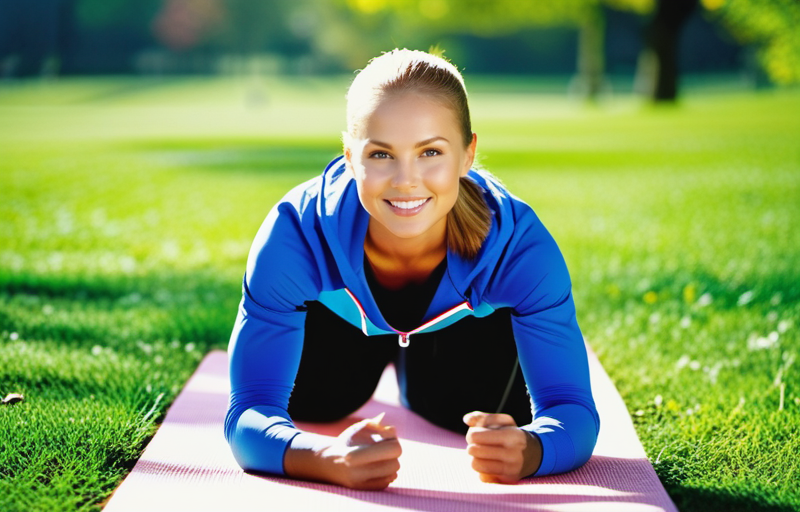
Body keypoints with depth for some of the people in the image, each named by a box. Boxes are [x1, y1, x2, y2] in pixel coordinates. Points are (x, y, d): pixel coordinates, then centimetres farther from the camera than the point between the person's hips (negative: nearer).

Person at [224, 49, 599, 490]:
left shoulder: (518, 244, -42)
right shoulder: (295, 235, -44)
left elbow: (571, 409, -41)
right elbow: (250, 412, -45)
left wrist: (527, 451, -68)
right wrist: (329, 459, -70)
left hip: (468, 319, 0)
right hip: (341, 315, 0)